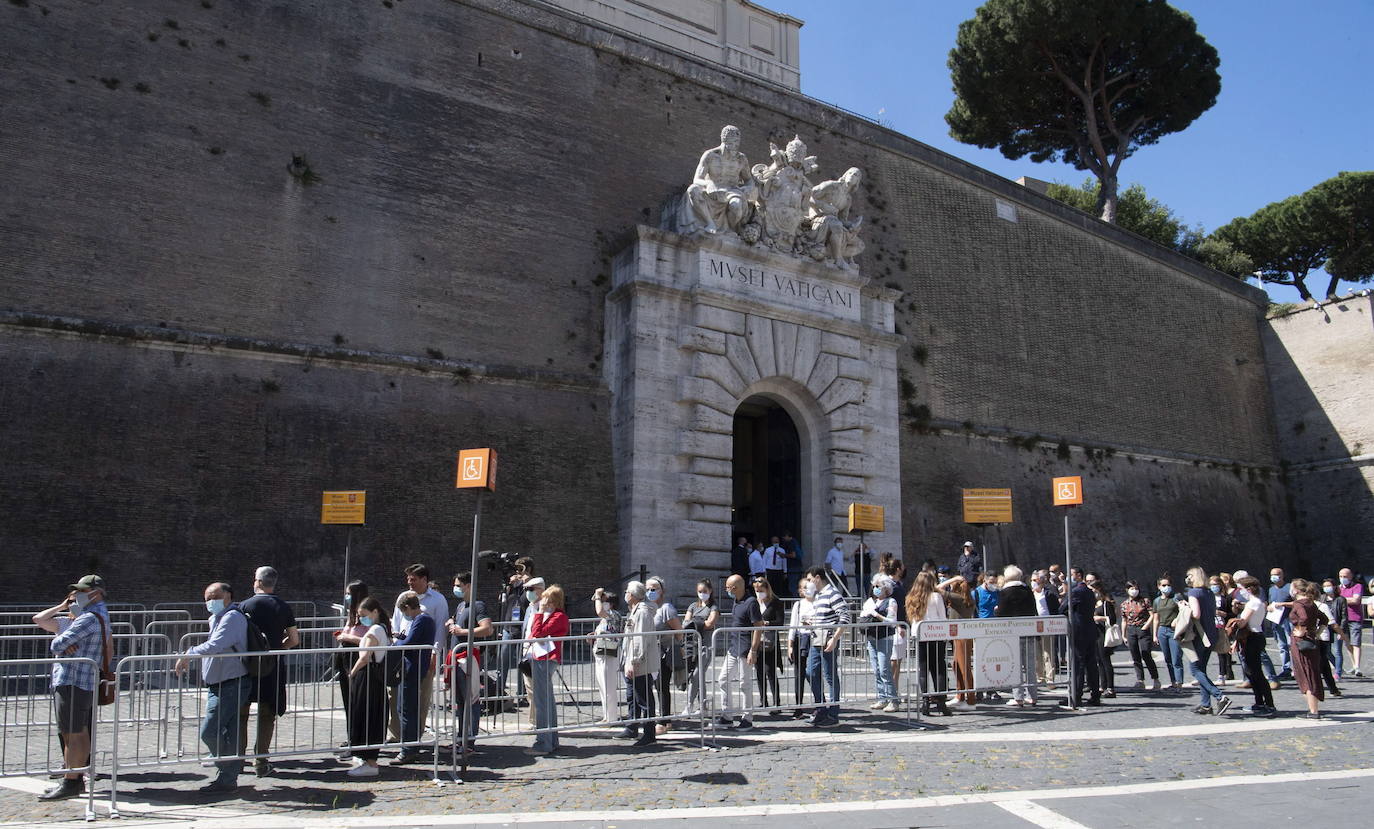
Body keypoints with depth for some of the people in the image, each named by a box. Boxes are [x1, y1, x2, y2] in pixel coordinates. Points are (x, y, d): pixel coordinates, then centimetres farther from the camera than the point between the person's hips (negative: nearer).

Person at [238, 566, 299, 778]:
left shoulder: (245, 606, -7)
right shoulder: (283, 607, -1)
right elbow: (294, 639, 3)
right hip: (273, 667, 1)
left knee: (240, 714, 14)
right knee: (267, 716, 10)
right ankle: (260, 762, 10)